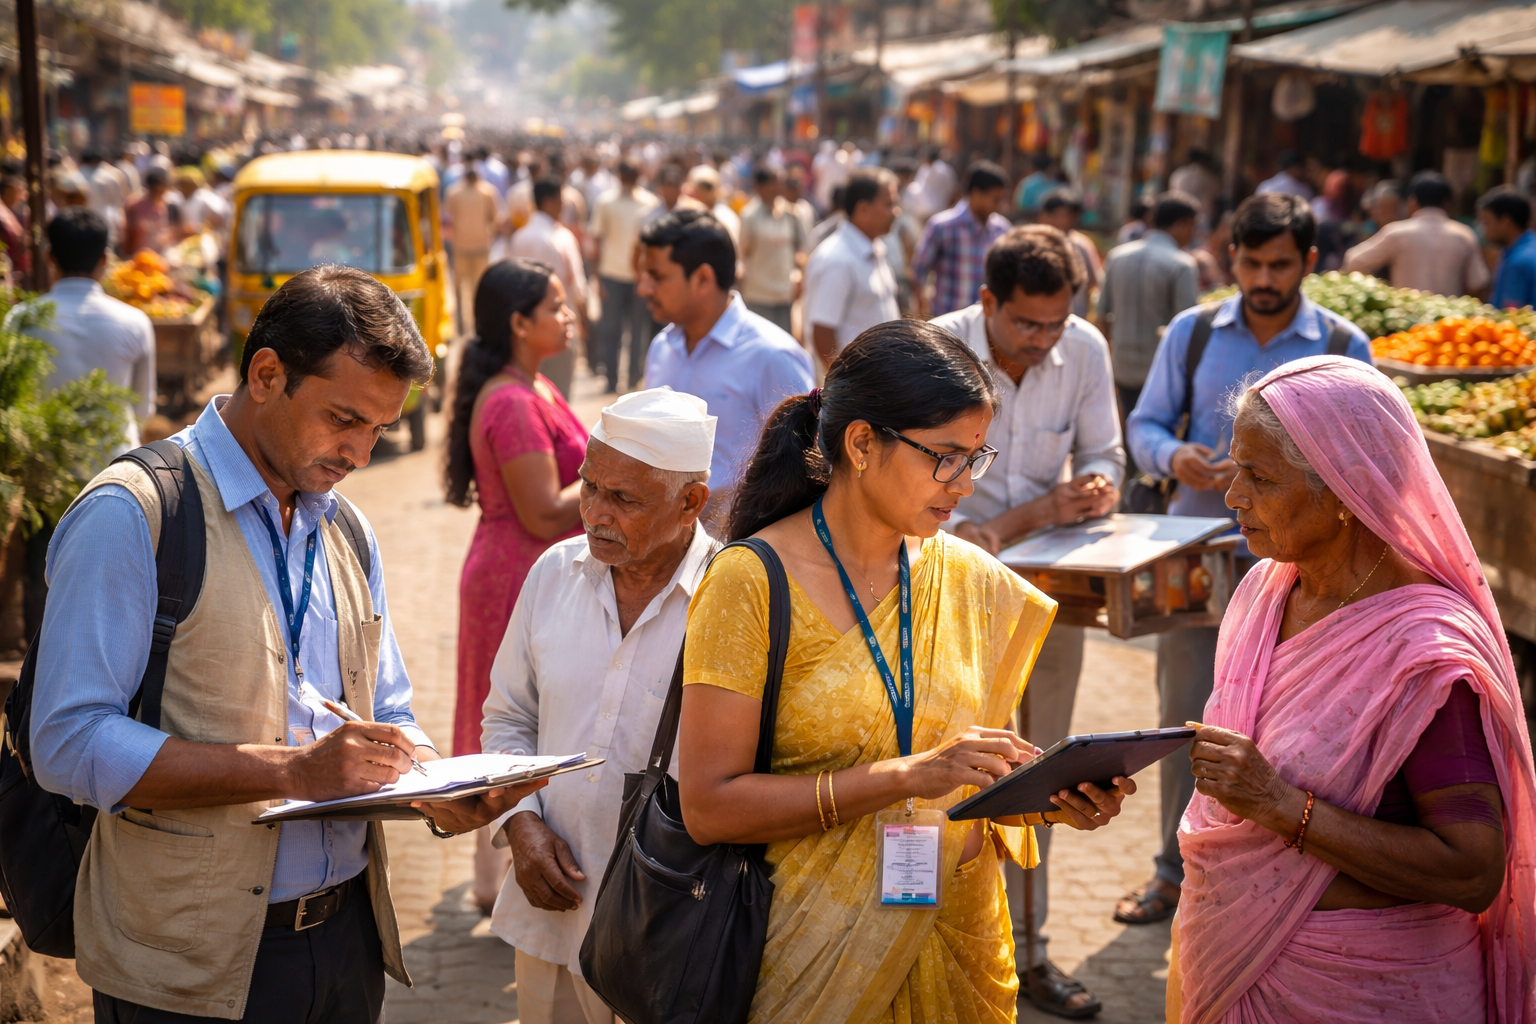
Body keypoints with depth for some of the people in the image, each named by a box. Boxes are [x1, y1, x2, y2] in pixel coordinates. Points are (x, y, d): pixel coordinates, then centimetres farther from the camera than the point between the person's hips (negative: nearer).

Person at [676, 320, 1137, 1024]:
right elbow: (708, 807, -18)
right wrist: (906, 775, -24)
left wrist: (1053, 795, -10)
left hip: (958, 937, 5)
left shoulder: (973, 582, 3)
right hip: (809, 953, -5)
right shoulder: (752, 583, -13)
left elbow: (975, 781, 12)